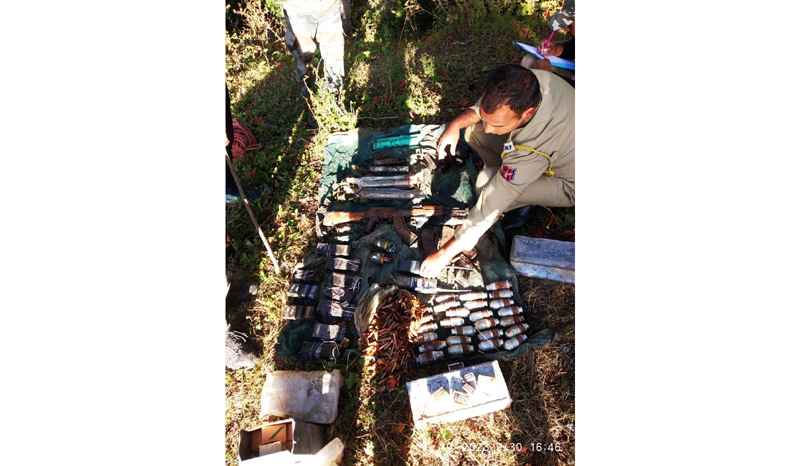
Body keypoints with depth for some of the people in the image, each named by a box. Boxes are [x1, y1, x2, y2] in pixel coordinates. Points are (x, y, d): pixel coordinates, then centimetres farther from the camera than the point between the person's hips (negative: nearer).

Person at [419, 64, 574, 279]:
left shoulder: (532, 147, -44)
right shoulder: (526, 83, -26)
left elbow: (491, 205, -38)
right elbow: (486, 107, -2)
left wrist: (446, 252, -30)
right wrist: (456, 124, -18)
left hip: (568, 182, -6)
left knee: (486, 186, -29)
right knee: (473, 131, -9)